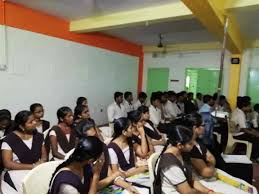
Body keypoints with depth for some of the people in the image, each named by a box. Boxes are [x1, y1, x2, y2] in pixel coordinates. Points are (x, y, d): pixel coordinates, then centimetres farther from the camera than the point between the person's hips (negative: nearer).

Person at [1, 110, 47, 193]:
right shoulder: (9, 140, -6)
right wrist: (32, 166, -16)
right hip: (17, 172, -3)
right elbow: (7, 164, -10)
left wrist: (40, 163, -13)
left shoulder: (38, 136, 7)